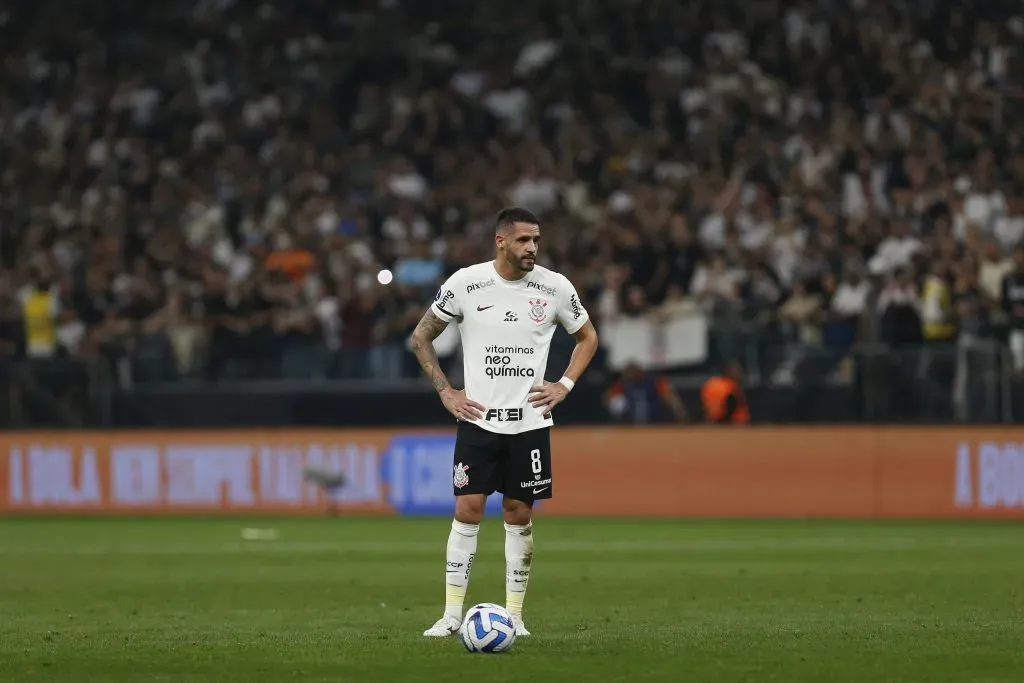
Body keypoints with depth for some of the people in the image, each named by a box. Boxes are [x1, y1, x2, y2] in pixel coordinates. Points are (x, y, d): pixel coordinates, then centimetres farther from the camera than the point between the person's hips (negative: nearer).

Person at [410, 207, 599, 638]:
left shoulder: (555, 287, -1)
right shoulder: (466, 284, -5)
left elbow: (587, 337, 16)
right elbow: (421, 338, 7)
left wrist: (564, 386, 3)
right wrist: (445, 392, -1)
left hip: (530, 421, 1)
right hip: (478, 420, -1)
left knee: (519, 515, 3)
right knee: (468, 510, -6)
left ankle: (514, 614, 11)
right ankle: (451, 615, -2)